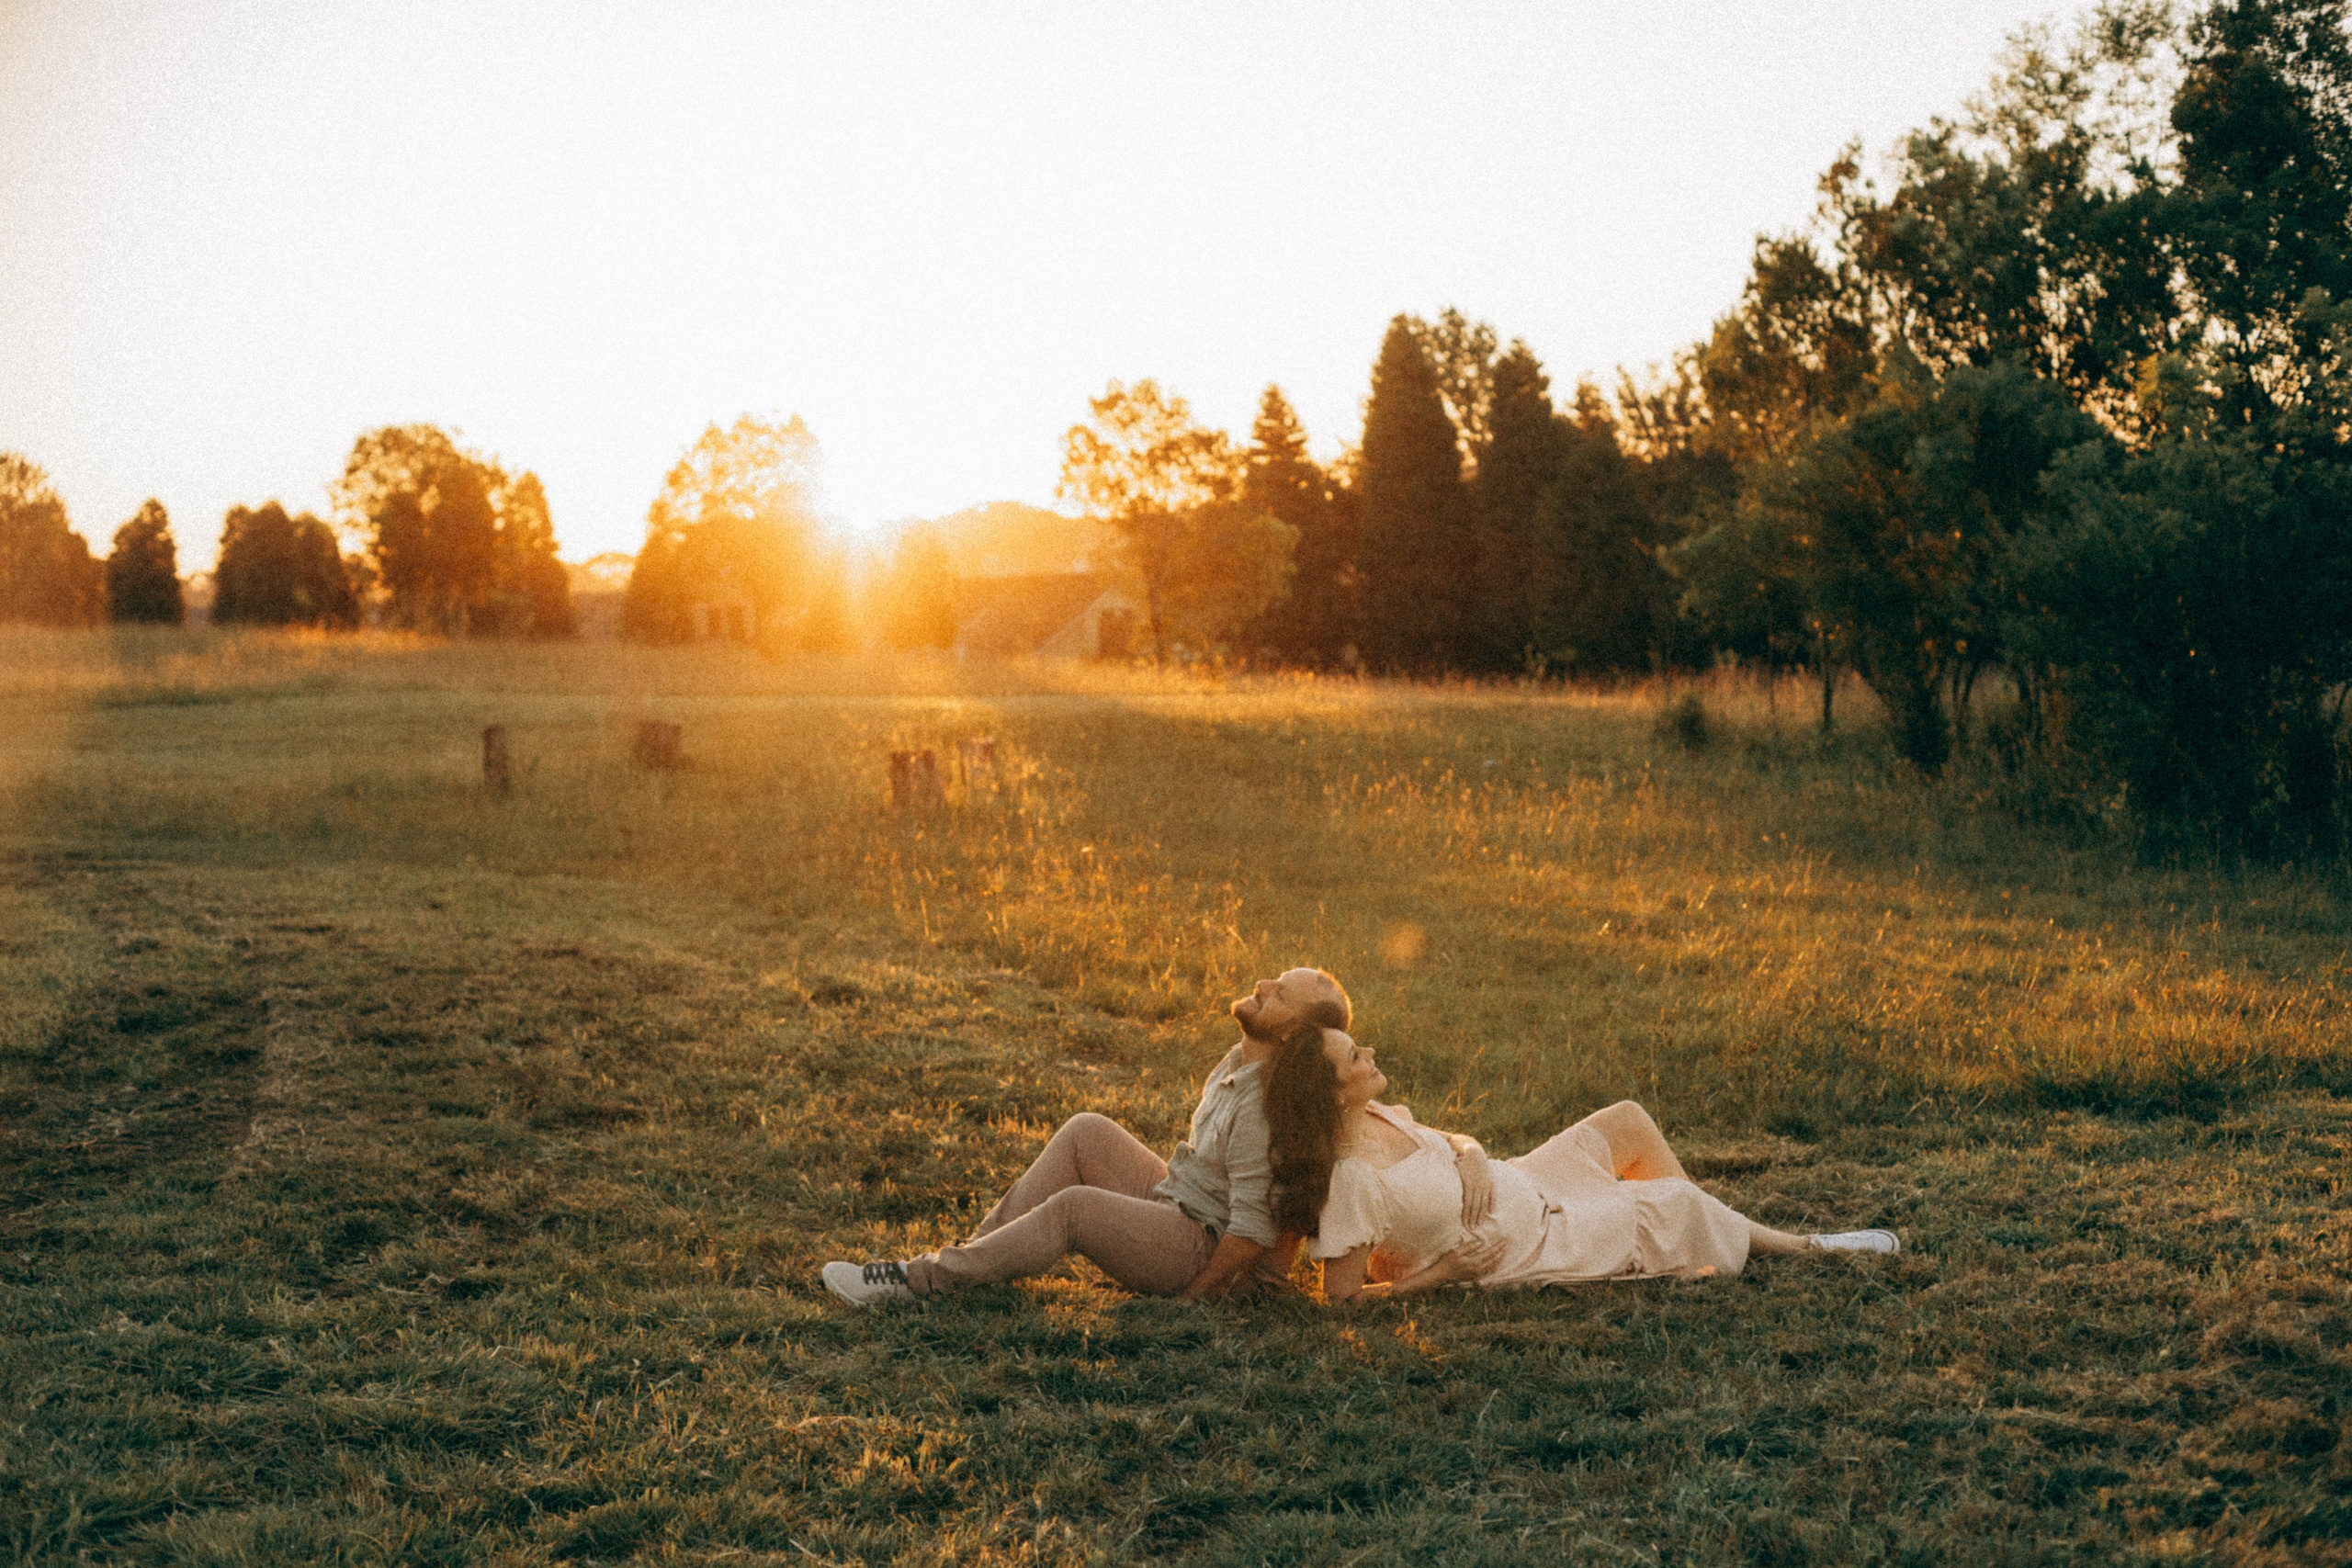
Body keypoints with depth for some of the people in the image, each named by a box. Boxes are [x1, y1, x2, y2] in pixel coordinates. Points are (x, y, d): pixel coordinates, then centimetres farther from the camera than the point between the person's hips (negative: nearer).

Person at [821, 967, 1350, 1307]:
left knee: (1074, 1208, -27)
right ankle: (965, 1259, -7)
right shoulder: (1239, 1061, 6)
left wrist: (1187, 1300, -20)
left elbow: (1253, 1229, -26)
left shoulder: (1265, 1106, -25)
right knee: (1087, 1132, -4)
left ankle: (915, 1281, -20)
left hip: (1201, 1253, -10)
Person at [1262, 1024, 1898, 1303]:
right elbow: (1342, 1293, -32)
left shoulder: (1376, 1117, -10)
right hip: (1527, 1249, -8)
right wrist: (1443, 1271, -25)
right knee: (1677, 1204, 3)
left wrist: (1469, 1153, -14)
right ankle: (1794, 1247, 33)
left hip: (1521, 1192, 8)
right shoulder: (1351, 1180, -36)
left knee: (1630, 1120, 15)